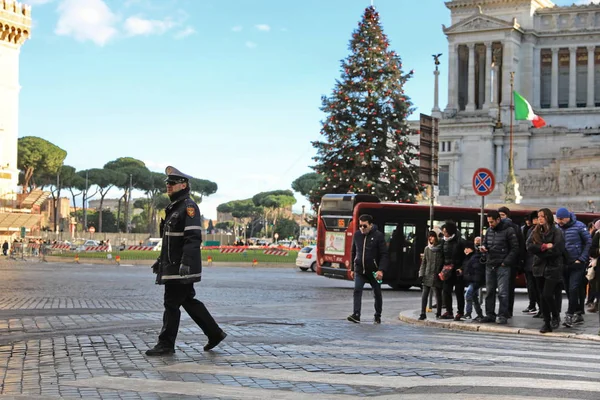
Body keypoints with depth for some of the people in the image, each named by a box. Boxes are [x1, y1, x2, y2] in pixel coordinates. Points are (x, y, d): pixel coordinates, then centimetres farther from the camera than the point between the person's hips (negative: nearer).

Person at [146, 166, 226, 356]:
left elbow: (193, 237, -22)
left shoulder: (189, 206, -12)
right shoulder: (173, 208, 18)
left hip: (181, 268, -10)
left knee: (171, 304, -5)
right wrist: (160, 260, 25)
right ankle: (215, 333, 20)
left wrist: (186, 262, -29)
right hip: (172, 266, 10)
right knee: (189, 301, 13)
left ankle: (166, 344, 1)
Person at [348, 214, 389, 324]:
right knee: (357, 290, -16)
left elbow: (384, 255, -11)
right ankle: (356, 315, -21)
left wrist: (381, 270, -21)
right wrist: (352, 269, 13)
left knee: (377, 294, 10)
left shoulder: (378, 236, -9)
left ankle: (378, 316, 25)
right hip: (359, 270, 2)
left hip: (374, 271, -2)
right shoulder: (357, 235, 4)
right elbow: (354, 253, 14)